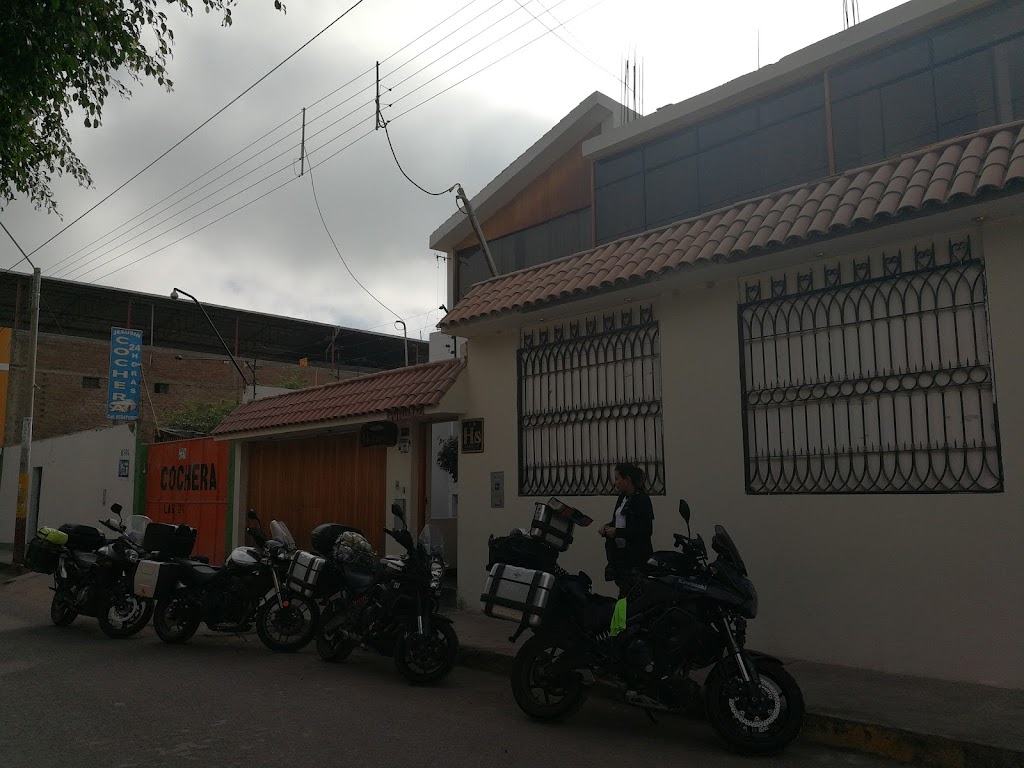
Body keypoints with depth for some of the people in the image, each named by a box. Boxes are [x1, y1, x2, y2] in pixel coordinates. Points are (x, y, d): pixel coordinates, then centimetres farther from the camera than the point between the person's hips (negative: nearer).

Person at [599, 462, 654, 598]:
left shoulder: (642, 500, -13)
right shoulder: (622, 498, 12)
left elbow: (646, 531, -19)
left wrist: (617, 532, -18)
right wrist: (607, 527, 3)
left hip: (636, 556, -8)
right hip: (620, 553, 8)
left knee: (627, 594, -8)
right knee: (623, 589, 11)